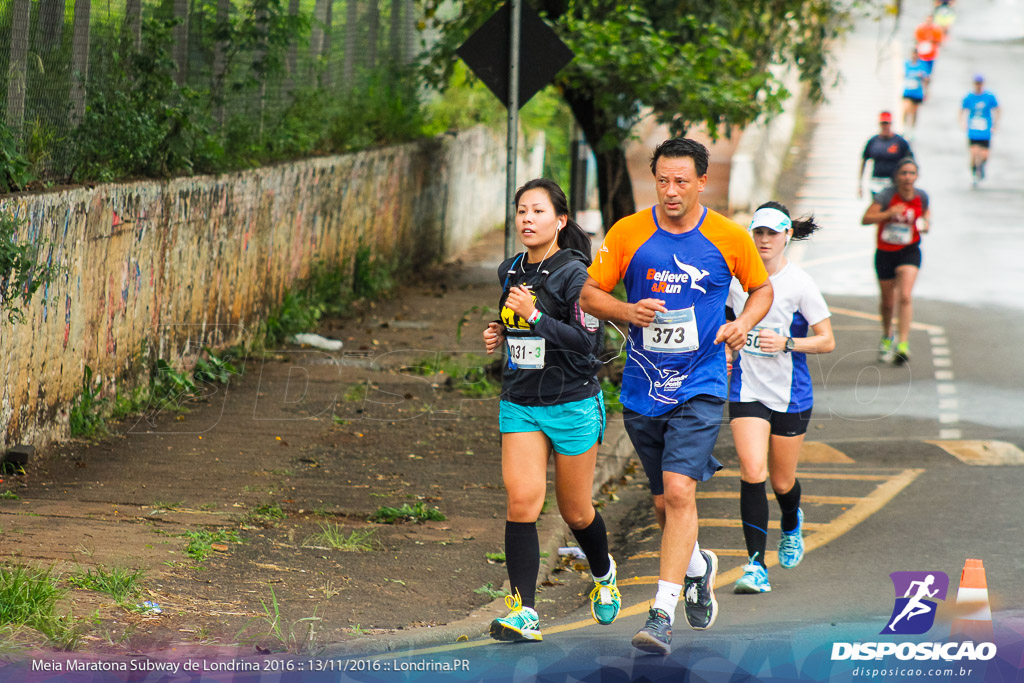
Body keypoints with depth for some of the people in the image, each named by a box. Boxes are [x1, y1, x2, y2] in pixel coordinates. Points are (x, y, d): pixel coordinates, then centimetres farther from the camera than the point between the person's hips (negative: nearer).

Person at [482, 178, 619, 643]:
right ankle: (524, 613, -16)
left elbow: (586, 340, -18)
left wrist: (533, 315, -24)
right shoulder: (510, 272, 8)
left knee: (575, 511, 9)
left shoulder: (574, 273, -12)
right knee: (521, 501, -13)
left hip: (572, 404, -4)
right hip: (519, 403, 4)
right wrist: (500, 334, 5)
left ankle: (604, 574, 41)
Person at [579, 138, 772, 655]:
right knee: (664, 501, 13)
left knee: (678, 490, -19)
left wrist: (744, 323, -8)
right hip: (642, 391, 3)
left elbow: (762, 288, 13)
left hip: (699, 388, -3)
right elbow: (588, 293, 2)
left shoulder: (729, 238, -3)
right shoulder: (628, 234, -2)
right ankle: (697, 567, 44)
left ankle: (663, 613, -18)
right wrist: (627, 311, -18)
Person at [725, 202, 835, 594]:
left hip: (791, 394, -1)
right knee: (752, 473, -16)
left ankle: (792, 525, 48)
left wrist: (785, 343, -23)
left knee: (782, 481, 11)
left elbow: (827, 341, -8)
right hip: (747, 390, 1)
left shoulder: (800, 284, -10)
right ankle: (756, 566, -14)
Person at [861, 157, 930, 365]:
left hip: (909, 252, 0)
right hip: (885, 253, 0)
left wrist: (925, 223, -6)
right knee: (888, 302, 13)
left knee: (905, 296, -20)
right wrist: (889, 213, -32)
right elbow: (865, 219, -18)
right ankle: (887, 337, 41)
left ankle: (903, 344, -22)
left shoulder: (921, 196, -5)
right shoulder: (887, 195, -14)